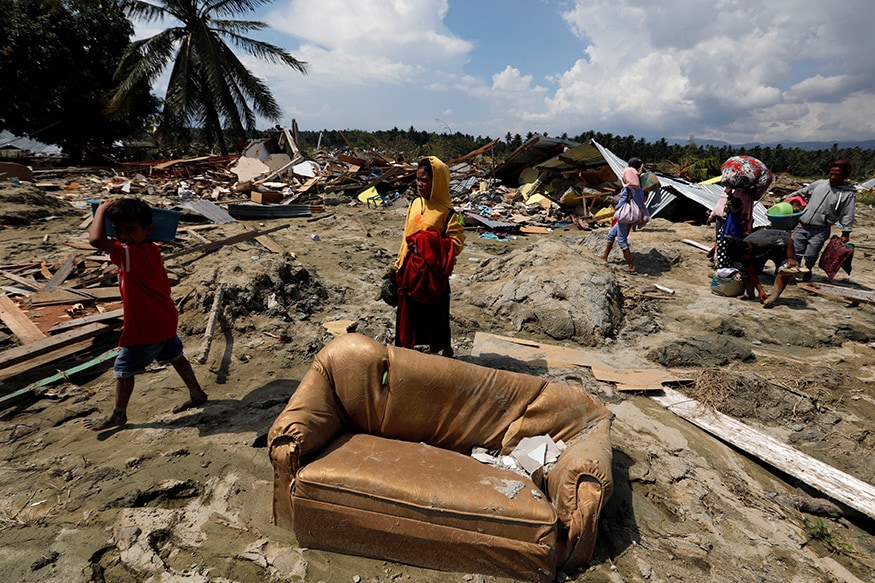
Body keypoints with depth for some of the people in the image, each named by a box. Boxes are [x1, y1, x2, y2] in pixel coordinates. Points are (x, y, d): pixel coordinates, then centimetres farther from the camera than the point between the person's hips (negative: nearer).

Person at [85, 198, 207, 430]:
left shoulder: (131, 254, -28)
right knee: (175, 357, 22)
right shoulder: (151, 250, 0)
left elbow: (96, 239, -39)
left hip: (145, 329, -9)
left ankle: (118, 415, 25)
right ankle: (197, 394, 34)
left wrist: (102, 208, -24)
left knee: (123, 370, 9)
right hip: (165, 322, 9)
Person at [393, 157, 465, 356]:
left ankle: (443, 349, 29)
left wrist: (431, 242, -25)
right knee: (409, 310, 15)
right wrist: (399, 263, 13)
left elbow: (457, 244, -15)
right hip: (411, 269, 6)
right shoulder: (415, 204, 5)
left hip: (433, 272, -5)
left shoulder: (447, 212, -13)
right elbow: (406, 237, 12)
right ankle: (407, 346, 31)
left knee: (434, 312, 8)